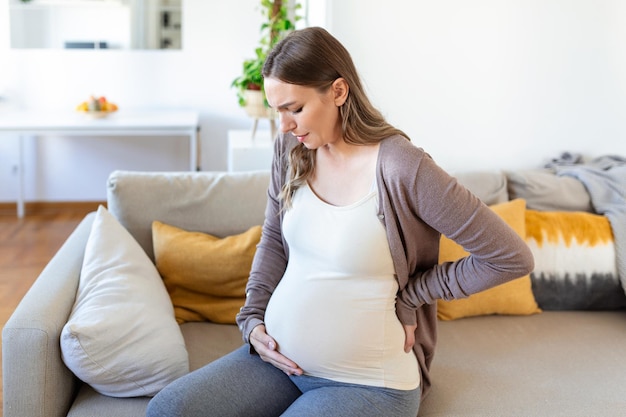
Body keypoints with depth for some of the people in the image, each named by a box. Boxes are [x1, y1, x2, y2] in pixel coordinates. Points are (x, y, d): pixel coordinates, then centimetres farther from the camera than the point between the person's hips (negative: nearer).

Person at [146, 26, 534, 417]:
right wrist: (253, 319, 2)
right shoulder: (290, 149, -1)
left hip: (368, 383, -6)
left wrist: (410, 296, -11)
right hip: (278, 358, 6)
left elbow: (512, 258, -17)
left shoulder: (401, 168, -21)